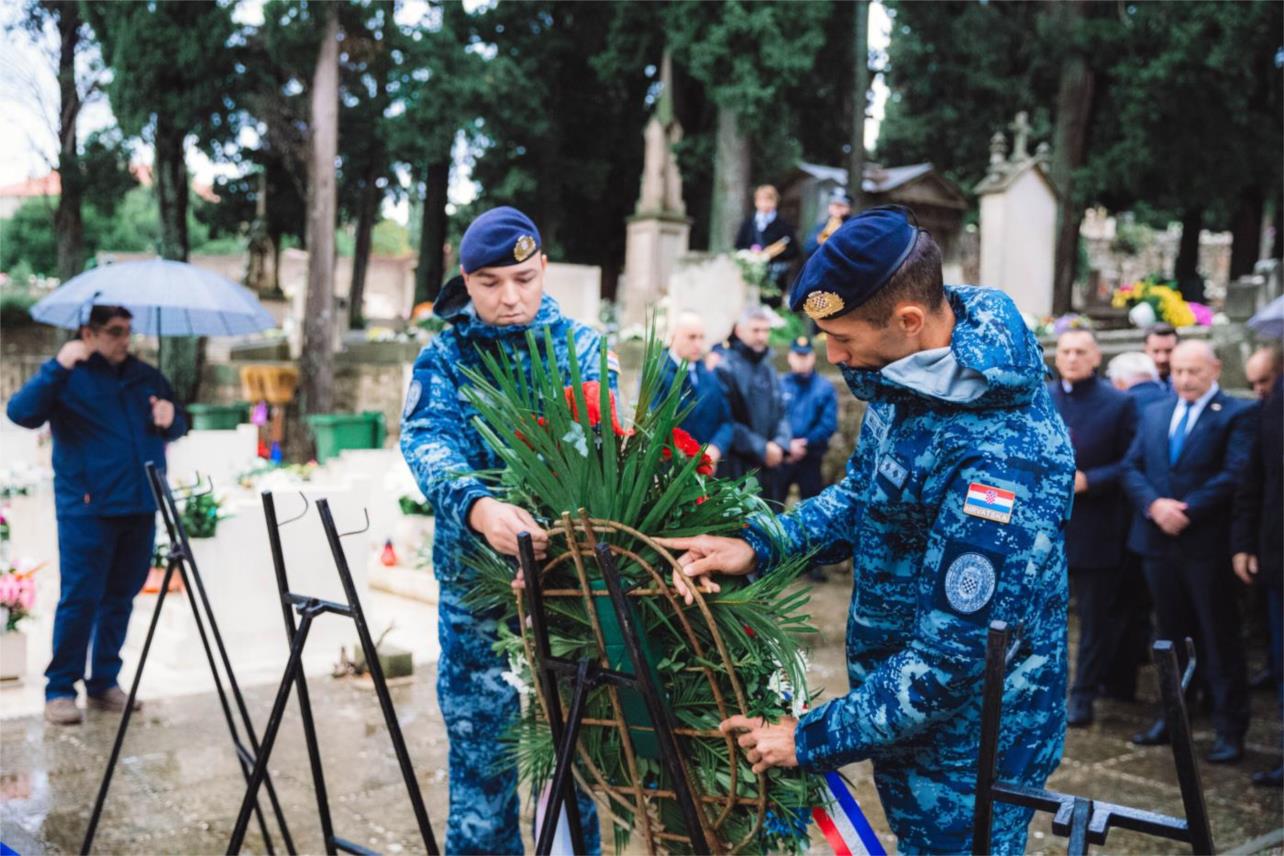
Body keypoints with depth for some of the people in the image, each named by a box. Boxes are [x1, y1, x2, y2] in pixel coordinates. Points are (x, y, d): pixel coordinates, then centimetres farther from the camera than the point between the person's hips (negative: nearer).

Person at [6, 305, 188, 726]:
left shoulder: (147, 377, 13)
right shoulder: (68, 376, -1)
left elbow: (178, 426, 21)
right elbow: (21, 413, -15)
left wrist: (171, 417, -3)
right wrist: (57, 367, -25)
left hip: (140, 506, 5)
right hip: (87, 509, -5)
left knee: (120, 598, 10)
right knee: (79, 599, -4)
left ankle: (104, 683, 20)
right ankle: (60, 689, 6)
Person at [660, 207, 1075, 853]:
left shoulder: (997, 458, -34)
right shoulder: (909, 370, -6)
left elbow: (953, 655, -30)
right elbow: (864, 493, 9)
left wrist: (811, 739, -21)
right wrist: (758, 546, -5)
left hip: (968, 751, -8)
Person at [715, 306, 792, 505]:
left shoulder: (769, 369, 17)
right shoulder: (725, 367, -9)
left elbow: (781, 412, 17)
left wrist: (780, 444, -4)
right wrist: (760, 448, -12)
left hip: (769, 464, 7)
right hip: (737, 466, -7)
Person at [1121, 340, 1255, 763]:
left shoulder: (1237, 414, -3)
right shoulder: (1154, 413, 13)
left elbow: (1234, 474, -14)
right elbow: (1131, 467, 6)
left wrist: (1186, 511, -19)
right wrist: (1154, 505, -11)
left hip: (1207, 544, -5)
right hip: (1158, 542, 5)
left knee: (1220, 641, 2)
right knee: (1171, 636, 15)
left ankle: (1230, 731, 9)